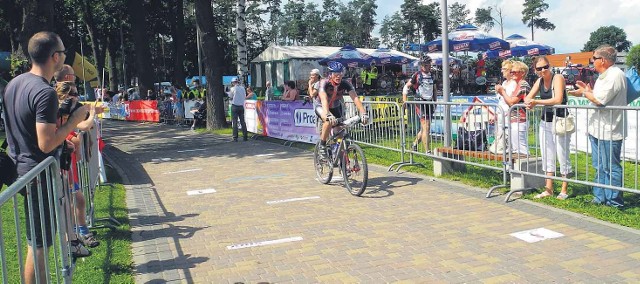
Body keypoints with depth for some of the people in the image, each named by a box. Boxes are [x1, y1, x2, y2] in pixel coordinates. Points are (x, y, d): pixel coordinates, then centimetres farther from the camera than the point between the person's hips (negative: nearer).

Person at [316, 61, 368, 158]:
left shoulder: (345, 83, -22)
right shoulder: (324, 83, -30)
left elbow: (355, 98, -33)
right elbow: (324, 99, -46)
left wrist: (363, 113, -48)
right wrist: (328, 115, -63)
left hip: (336, 107, 4)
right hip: (322, 107, -4)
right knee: (329, 121, -35)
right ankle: (322, 146, -15)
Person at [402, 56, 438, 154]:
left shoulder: (432, 76, 12)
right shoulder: (417, 75, -5)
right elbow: (406, 87, 0)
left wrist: (435, 102, 18)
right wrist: (404, 100, -10)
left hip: (430, 103, 6)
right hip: (420, 103, -6)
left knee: (425, 128, 11)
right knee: (426, 127, -13)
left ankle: (414, 144, 31)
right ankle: (427, 151, -11)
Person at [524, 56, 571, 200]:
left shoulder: (558, 78, -13)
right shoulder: (540, 81, 7)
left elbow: (558, 99, -25)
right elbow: (528, 98, 8)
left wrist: (536, 102, -24)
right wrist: (529, 103, -14)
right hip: (545, 123, 7)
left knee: (562, 157, 0)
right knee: (548, 157, 12)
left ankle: (564, 191, 10)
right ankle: (548, 189, 21)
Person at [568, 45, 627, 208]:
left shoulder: (615, 75, -15)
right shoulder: (604, 76, 17)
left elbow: (600, 99, -22)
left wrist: (585, 93, -7)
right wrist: (588, 90, 10)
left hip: (609, 131, -10)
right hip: (598, 129, 10)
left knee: (611, 168, -3)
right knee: (600, 167, 15)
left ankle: (614, 202, 5)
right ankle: (600, 197, 24)